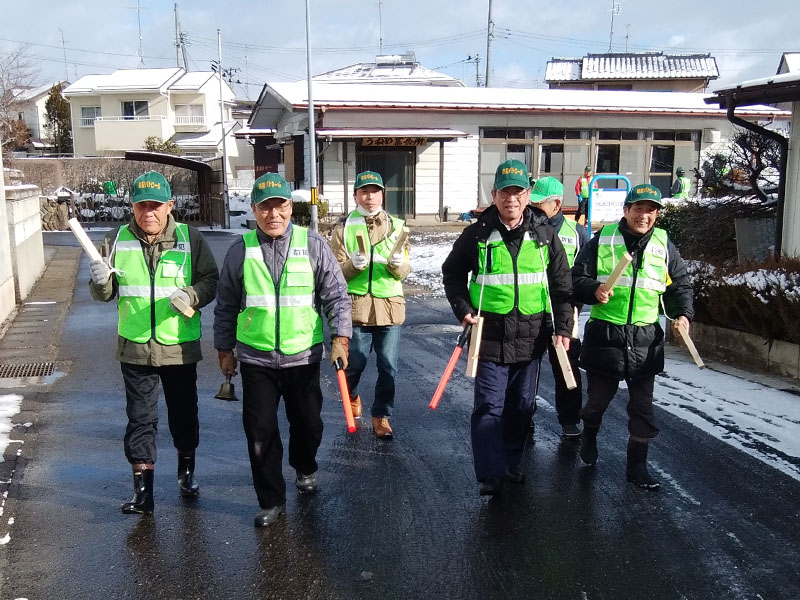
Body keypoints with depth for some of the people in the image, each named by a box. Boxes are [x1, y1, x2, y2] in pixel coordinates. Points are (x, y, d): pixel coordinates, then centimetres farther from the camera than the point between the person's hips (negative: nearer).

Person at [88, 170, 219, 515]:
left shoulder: (190, 238, -4)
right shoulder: (117, 240, 0)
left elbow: (211, 280, -1)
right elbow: (104, 294, 6)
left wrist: (192, 295, -21)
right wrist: (100, 281, -17)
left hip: (180, 347, 0)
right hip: (135, 348, 1)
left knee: (184, 413, 15)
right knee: (140, 418, 5)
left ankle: (186, 471, 37)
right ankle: (142, 490, 14)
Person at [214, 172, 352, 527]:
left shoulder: (313, 245, -2)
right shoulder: (240, 251, 1)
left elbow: (336, 296, 0)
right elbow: (226, 307, 9)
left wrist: (340, 337, -9)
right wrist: (224, 349, 11)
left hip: (303, 357, 0)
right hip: (256, 360, 0)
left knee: (307, 424, 14)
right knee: (260, 432, 3)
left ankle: (305, 469, 45)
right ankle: (271, 501, 19)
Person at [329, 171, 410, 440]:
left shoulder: (396, 226, 8)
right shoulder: (344, 227, 2)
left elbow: (404, 272, 6)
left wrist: (398, 264, -16)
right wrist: (352, 264, -21)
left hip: (390, 304, 2)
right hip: (356, 304, -1)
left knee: (388, 367, 2)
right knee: (355, 362, 9)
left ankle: (381, 415, 18)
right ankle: (351, 395, 40)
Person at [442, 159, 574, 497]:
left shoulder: (544, 234, 2)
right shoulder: (478, 234, -3)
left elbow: (562, 285, 7)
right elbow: (452, 273, 10)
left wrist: (563, 327, 3)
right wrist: (463, 310, -2)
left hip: (531, 336, 3)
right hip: (490, 335, -2)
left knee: (522, 405, 14)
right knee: (489, 406, -4)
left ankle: (511, 462, 31)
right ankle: (491, 475, 2)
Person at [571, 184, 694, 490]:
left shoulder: (664, 245, 5)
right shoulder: (602, 241, -3)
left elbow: (681, 285, 13)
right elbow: (577, 278, -2)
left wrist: (682, 313, -4)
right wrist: (594, 289, -22)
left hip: (646, 340, 2)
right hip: (604, 335, -2)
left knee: (642, 406, 6)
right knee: (598, 398, 12)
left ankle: (637, 465, 20)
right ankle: (589, 435, 44)